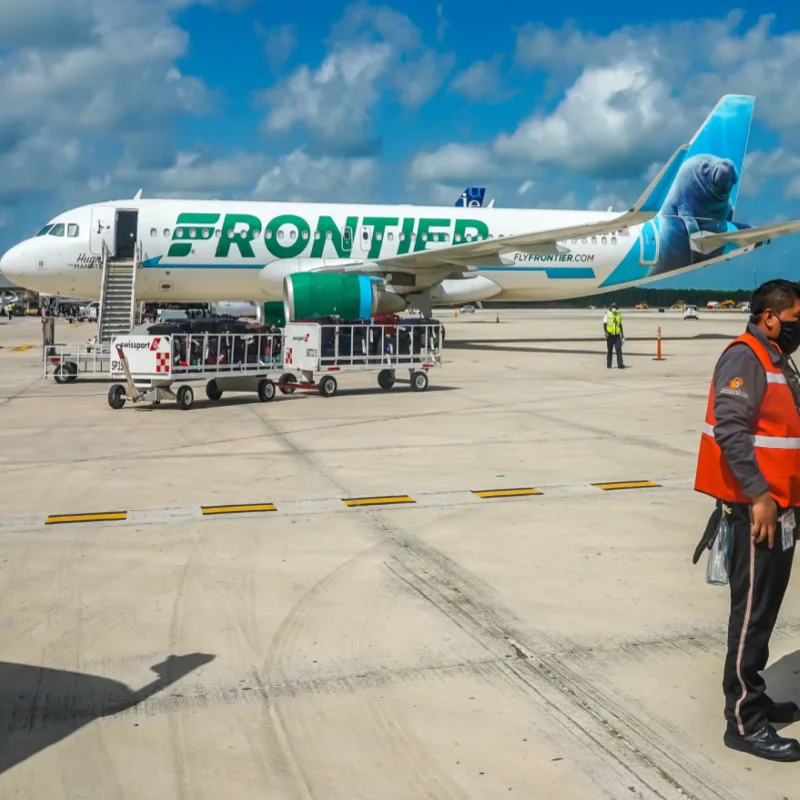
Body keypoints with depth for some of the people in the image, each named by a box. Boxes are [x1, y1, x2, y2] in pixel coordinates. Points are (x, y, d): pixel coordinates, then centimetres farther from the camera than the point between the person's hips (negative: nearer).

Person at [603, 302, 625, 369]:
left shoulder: (618, 315, 15)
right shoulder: (607, 314, 2)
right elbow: (604, 324, -3)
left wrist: (622, 335, 21)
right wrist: (605, 332, -18)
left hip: (617, 335, 3)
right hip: (610, 335, -3)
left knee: (619, 349, -7)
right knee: (610, 350, 5)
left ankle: (620, 364, -11)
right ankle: (608, 364, 15)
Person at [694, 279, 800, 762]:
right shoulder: (745, 357, -14)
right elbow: (730, 428, -24)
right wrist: (758, 494, -24)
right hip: (758, 506, -10)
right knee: (753, 610, -4)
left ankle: (754, 698, 28)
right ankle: (744, 720, 3)